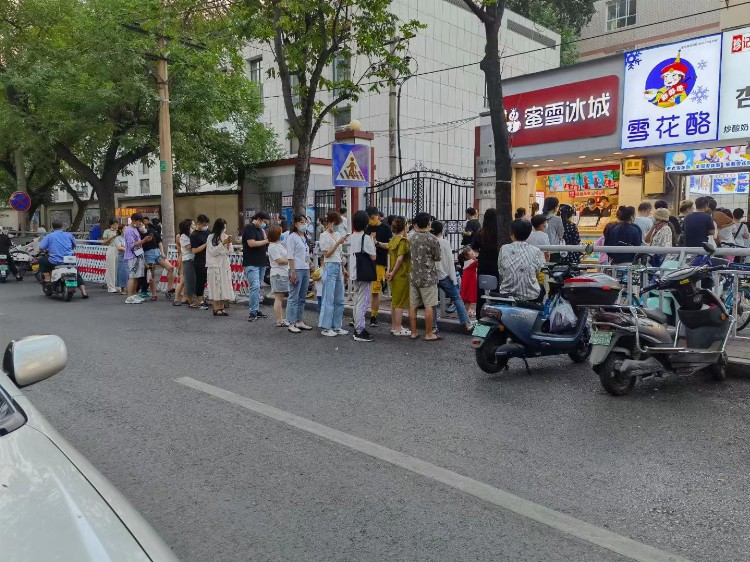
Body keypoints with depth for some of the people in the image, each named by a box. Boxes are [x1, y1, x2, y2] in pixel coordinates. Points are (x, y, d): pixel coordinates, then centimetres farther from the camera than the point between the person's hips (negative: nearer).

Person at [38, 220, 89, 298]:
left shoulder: (49, 236, 4)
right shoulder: (68, 235, 12)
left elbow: (41, 247, -3)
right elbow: (74, 246, 24)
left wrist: (46, 250, 19)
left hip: (55, 261, -3)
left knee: (41, 260, 24)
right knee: (77, 274, 22)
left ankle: (47, 278, 13)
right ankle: (84, 292, 10)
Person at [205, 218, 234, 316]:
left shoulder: (226, 236, 9)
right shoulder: (211, 237, -3)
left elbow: (229, 253, 7)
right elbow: (213, 252, -9)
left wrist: (229, 244, -10)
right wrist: (222, 243, -14)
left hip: (225, 265, 4)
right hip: (215, 265, -4)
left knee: (224, 287, 4)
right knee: (216, 287, -3)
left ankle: (222, 308, 10)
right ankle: (216, 309, 1)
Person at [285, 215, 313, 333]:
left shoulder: (305, 237, 18)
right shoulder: (292, 237, -6)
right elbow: (290, 256, -12)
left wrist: (310, 268, 15)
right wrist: (292, 272, -17)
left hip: (306, 270, 8)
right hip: (297, 270, -8)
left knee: (302, 298, 11)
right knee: (294, 298, -5)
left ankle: (299, 321, 18)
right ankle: (291, 324, -2)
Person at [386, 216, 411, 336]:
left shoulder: (392, 239, 10)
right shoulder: (403, 240, -15)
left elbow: (389, 255, 8)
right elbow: (400, 258, -21)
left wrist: (389, 270, 2)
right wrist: (393, 272, -14)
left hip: (394, 275, 8)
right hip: (402, 274, -8)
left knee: (394, 301, 16)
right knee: (400, 302, -2)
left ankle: (394, 326, 24)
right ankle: (398, 329, 2)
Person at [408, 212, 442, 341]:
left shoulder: (412, 238, 3)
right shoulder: (432, 239, -13)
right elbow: (438, 257, -5)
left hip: (414, 277, 5)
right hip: (428, 277, -5)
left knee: (413, 305, 8)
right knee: (429, 306, 1)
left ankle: (413, 332, 15)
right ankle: (429, 334, 6)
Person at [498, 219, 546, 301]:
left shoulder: (504, 249, -3)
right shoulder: (536, 251, -7)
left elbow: (501, 274, 3)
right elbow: (537, 275, 1)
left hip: (507, 295, 1)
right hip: (531, 297, -1)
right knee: (541, 288, 33)